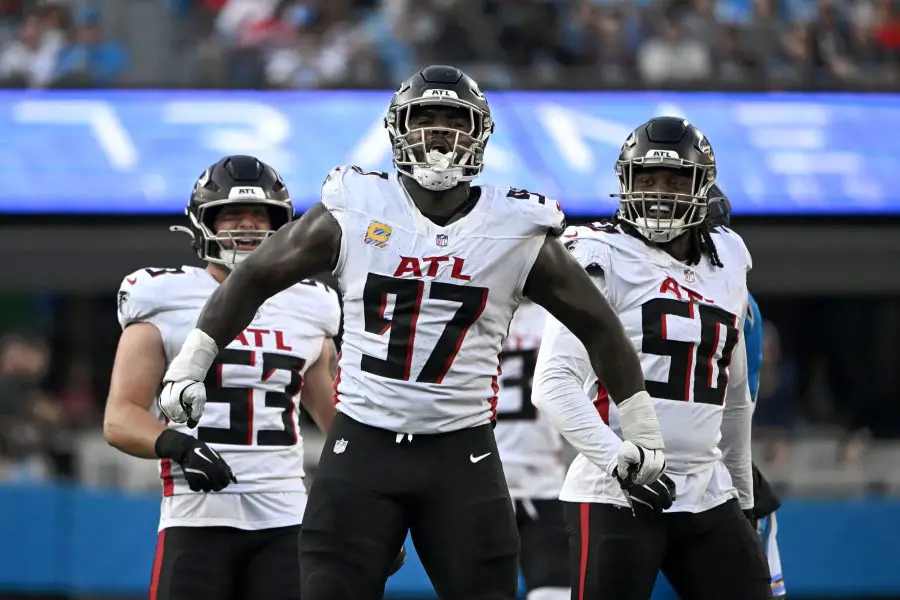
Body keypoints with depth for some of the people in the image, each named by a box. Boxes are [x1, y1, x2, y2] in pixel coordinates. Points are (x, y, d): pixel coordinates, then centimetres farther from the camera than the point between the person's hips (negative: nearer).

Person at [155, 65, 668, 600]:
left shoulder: (516, 232, 1)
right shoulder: (354, 212, 0)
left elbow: (597, 324, 11)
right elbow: (257, 276, 10)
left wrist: (642, 428, 12)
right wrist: (188, 366, 7)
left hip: (462, 453, 0)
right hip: (364, 443, 0)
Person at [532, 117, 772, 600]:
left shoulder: (727, 261, 14)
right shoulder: (604, 259, -6)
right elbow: (553, 384, -14)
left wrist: (743, 496, 26)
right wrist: (619, 461, -24)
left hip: (708, 499, 6)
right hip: (617, 499, -6)